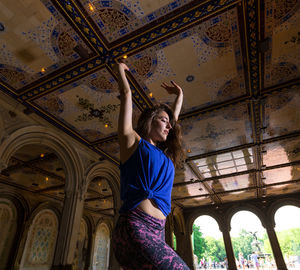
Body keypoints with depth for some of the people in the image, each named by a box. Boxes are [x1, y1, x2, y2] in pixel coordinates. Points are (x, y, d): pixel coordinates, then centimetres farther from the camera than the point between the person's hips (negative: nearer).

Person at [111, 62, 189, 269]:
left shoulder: (165, 155, 22)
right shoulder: (133, 141, 7)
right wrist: (121, 71, 30)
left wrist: (180, 95, 49)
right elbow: (126, 95, 15)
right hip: (135, 227, -7)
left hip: (157, 233, 7)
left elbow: (175, 116, 36)